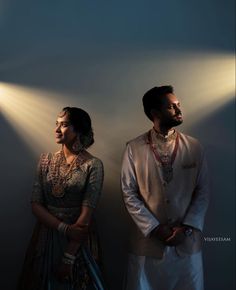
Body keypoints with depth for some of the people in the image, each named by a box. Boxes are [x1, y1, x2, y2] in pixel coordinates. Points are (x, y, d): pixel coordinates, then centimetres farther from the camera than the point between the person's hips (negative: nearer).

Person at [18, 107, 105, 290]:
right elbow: (36, 204, -3)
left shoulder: (93, 165, -11)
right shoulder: (46, 160, 1)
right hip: (46, 236, 4)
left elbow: (86, 214, -15)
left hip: (78, 240, -3)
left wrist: (68, 257, -17)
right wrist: (64, 228, -17)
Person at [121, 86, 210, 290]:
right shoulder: (134, 149, -5)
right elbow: (129, 194, -5)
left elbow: (203, 192, 1)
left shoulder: (194, 147, 0)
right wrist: (155, 228, -11)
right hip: (148, 238, -1)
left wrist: (187, 228, -9)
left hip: (187, 240, 2)